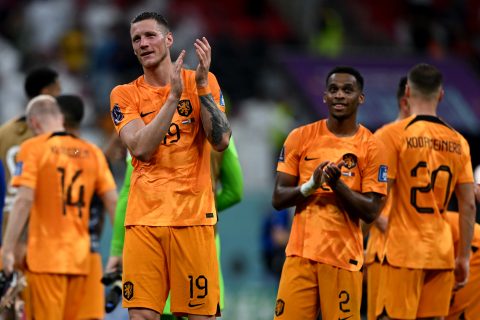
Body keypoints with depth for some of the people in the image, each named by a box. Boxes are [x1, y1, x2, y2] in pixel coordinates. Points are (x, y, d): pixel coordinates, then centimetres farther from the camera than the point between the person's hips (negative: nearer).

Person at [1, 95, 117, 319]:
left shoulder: (33, 148, -2)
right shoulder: (92, 152, 11)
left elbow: (24, 200, -12)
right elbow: (113, 201, 7)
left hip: (45, 258, -5)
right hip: (80, 258, 5)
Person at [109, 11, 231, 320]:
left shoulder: (202, 82, 6)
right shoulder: (124, 95, 7)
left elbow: (221, 141, -6)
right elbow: (141, 149, -9)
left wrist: (202, 86, -13)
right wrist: (174, 96, -14)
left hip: (193, 214, -1)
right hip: (144, 216, 1)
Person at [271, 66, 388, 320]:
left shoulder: (370, 147, 1)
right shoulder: (301, 137, 6)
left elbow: (371, 212, -4)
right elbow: (278, 199, 4)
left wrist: (338, 184, -17)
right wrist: (311, 185, -14)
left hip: (343, 258, -2)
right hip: (300, 252, 2)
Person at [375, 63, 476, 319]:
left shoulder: (396, 134, -6)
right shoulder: (458, 142, 8)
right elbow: (468, 206, 9)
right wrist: (463, 257, 15)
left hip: (403, 250, -4)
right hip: (441, 252, 4)